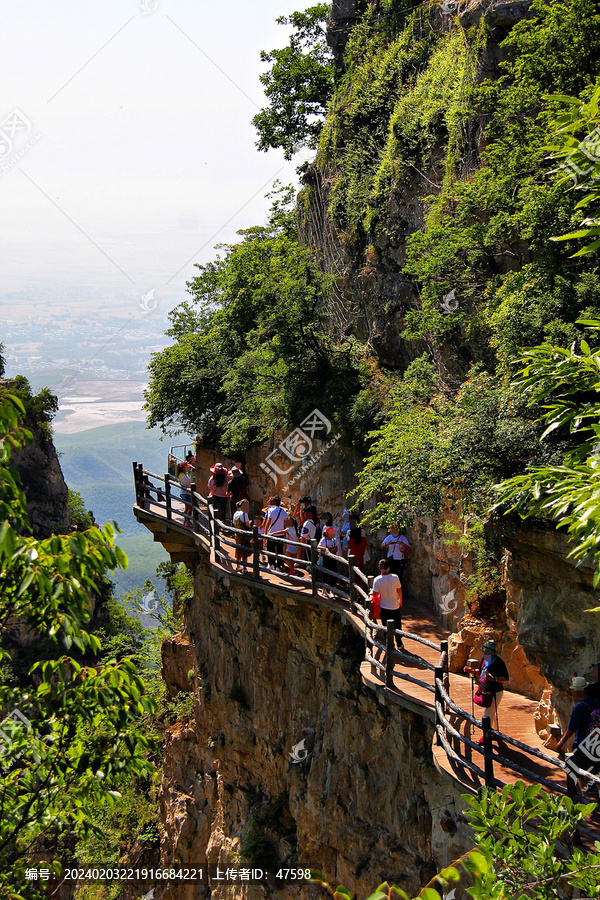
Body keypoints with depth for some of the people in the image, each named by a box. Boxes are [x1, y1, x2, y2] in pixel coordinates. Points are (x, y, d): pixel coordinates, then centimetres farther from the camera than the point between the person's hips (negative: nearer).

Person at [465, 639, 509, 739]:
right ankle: (495, 732, 40)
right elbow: (480, 672, 16)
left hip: (495, 693, -8)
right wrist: (472, 671, -2)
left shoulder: (498, 662, -22)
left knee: (488, 714, -5)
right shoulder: (484, 659, 3)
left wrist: (494, 679, -34)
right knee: (492, 713, 23)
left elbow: (505, 679, -20)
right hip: (487, 691, 8)